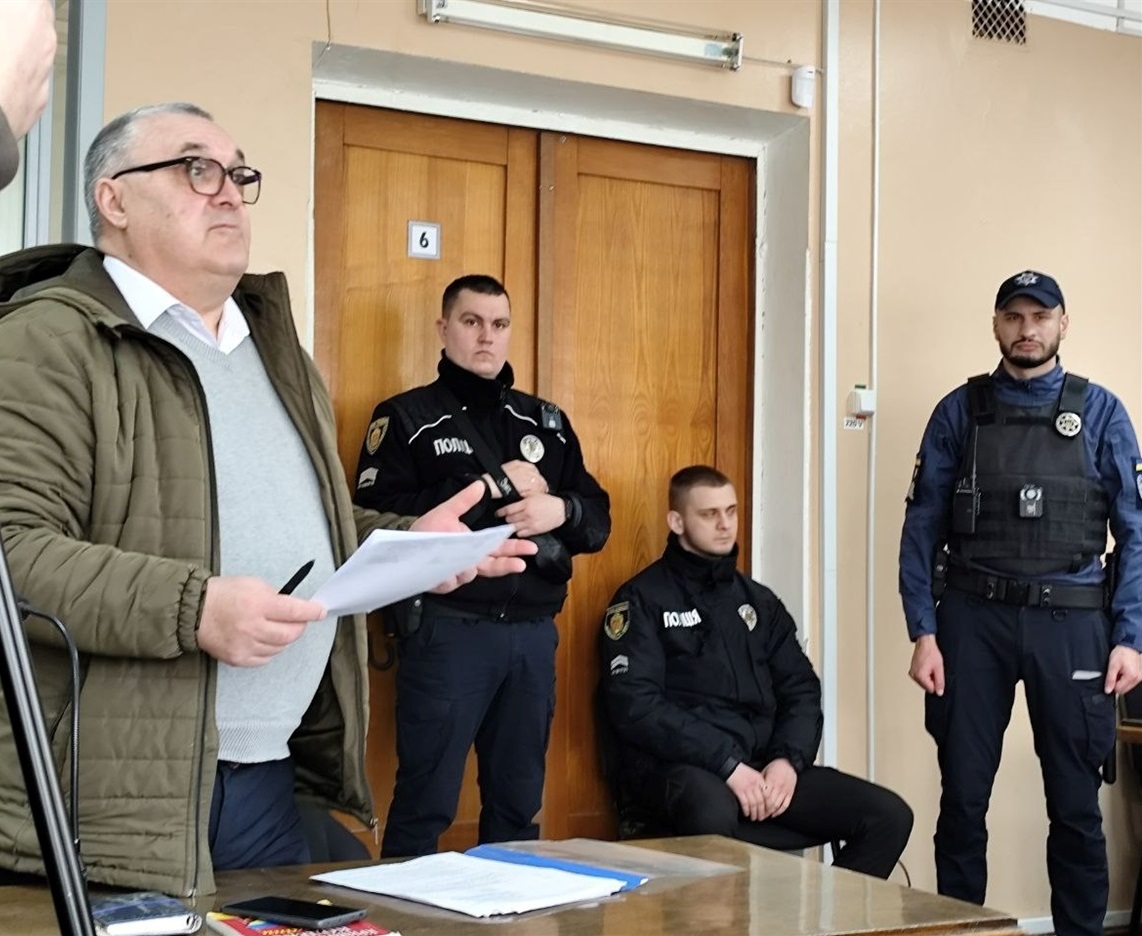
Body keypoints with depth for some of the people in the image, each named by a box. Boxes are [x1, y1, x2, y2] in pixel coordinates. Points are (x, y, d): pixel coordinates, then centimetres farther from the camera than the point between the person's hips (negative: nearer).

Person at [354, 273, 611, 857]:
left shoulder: (545, 422, 16)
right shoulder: (407, 417, 1)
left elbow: (598, 521, 15)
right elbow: (377, 519, -13)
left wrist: (560, 510, -8)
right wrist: (492, 485, -14)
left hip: (533, 633, 5)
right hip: (448, 630, -5)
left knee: (518, 803, 13)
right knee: (426, 803, -2)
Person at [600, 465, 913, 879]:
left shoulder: (758, 600, 21)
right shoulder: (643, 599, 2)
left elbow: (802, 690, 17)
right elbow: (634, 705, -10)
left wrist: (789, 759, -5)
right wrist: (727, 763, -17)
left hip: (765, 764, 6)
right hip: (681, 766, -6)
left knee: (891, 816, -10)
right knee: (713, 816, -41)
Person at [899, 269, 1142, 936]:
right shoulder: (960, 412, 6)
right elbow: (922, 527, 4)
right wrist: (924, 632, -4)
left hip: (1070, 621, 0)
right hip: (974, 619, 0)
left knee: (1076, 805, 6)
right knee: (963, 799, 5)